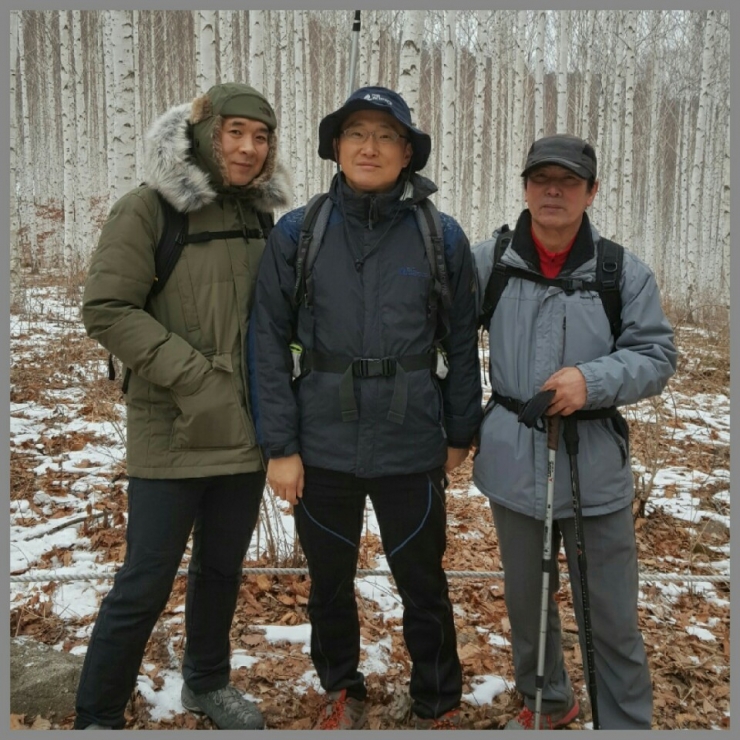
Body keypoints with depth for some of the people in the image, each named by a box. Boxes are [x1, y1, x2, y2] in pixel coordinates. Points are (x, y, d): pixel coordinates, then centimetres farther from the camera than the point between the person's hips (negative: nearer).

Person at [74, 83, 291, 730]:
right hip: (172, 434, -5)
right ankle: (97, 716, 23)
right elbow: (106, 310, -14)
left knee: (223, 569, 18)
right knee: (146, 585, 2)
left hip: (246, 432, 6)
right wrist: (192, 376, -20)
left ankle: (207, 682, 41)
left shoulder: (259, 215, 9)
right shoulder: (150, 208, -9)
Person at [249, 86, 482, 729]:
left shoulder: (442, 237, -4)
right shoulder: (297, 234, -4)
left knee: (422, 580, 12)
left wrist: (460, 434, 5)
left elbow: (462, 344, 2)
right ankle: (342, 691, 43)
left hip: (411, 451, -1)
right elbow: (269, 342, -3)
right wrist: (279, 446, -6)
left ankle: (438, 703, 37)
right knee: (330, 579, 18)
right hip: (322, 448, 1)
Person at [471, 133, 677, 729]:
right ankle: (547, 700, 44)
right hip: (513, 461, 2)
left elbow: (657, 356, -4)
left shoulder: (624, 272, -6)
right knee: (526, 600, 20)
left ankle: (628, 722, 28)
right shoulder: (486, 262, -2)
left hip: (595, 467, -2)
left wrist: (592, 380, -21)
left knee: (611, 615, 7)